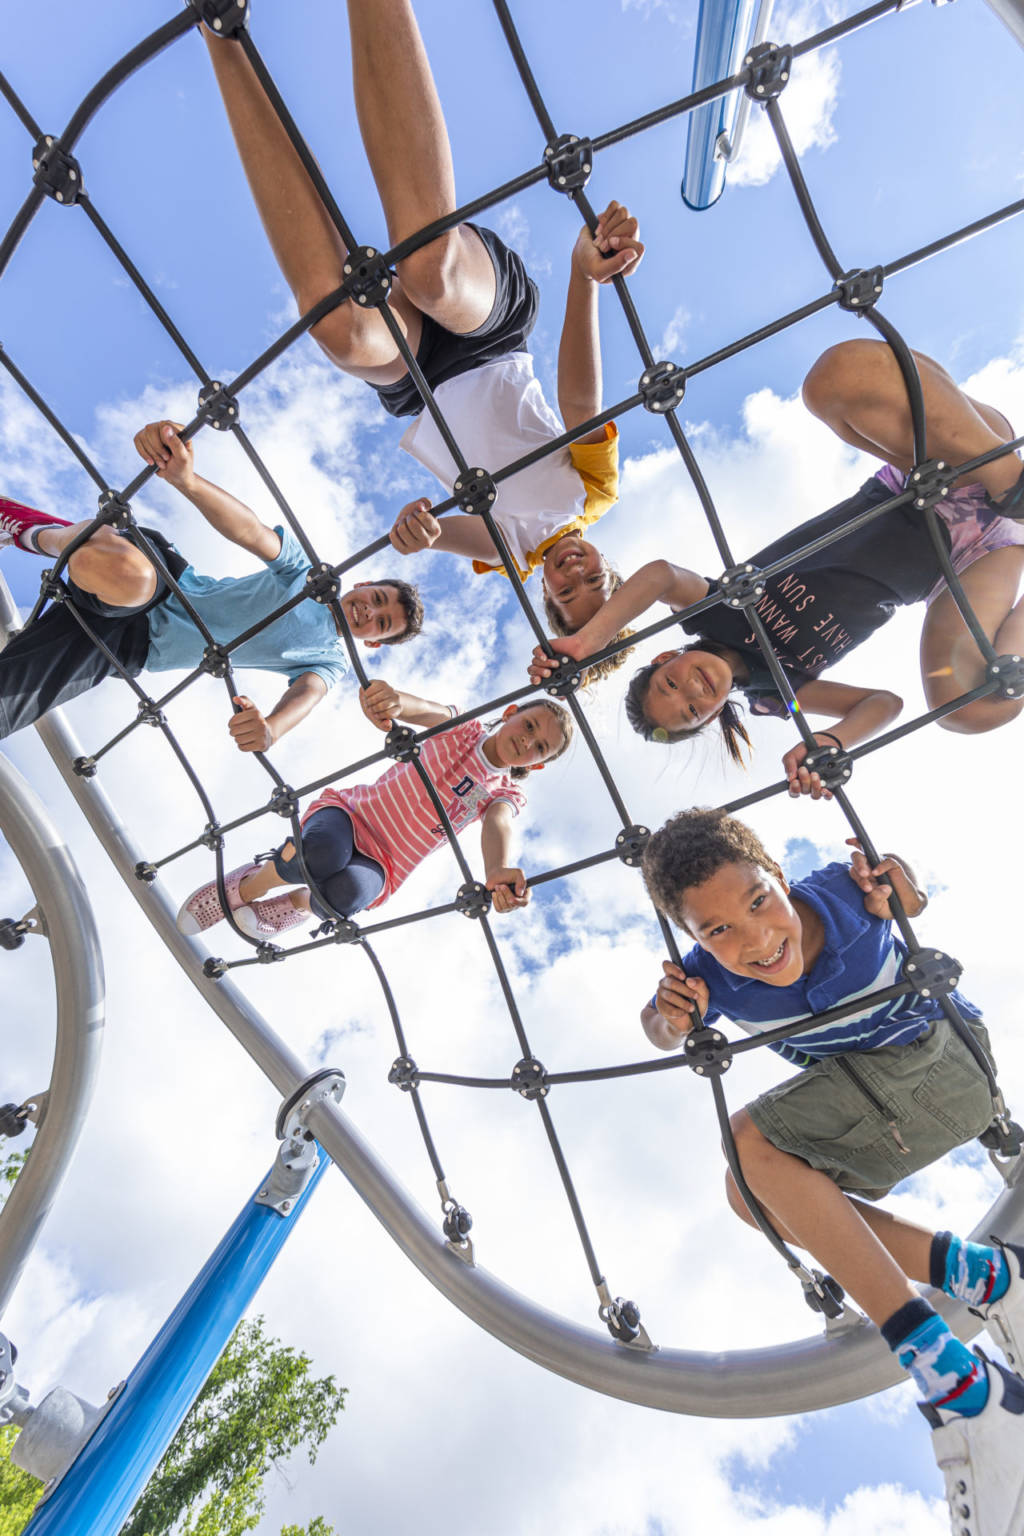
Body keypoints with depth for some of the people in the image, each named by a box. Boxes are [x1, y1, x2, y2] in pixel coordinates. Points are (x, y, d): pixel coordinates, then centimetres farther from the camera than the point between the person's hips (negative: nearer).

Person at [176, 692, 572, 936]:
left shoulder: (506, 795, 3)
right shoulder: (464, 729, 2)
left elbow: (499, 824, -21)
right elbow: (431, 711, -21)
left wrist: (498, 871, -47)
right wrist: (395, 700, -48)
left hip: (384, 866, 1)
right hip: (351, 812, -1)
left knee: (342, 895, -33)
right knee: (323, 855, -36)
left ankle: (296, 904, 3)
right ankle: (243, 888, -5)